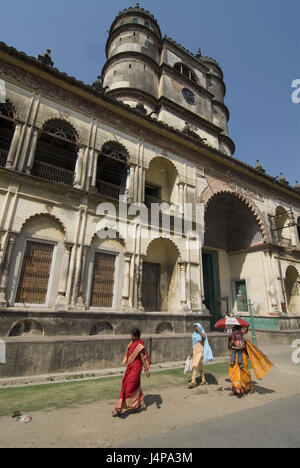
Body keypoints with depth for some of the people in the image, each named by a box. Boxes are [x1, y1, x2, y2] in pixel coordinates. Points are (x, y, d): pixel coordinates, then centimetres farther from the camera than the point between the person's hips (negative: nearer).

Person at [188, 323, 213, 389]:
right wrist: (192, 352, 21)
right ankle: (204, 381, 27)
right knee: (200, 367, 15)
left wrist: (199, 330, -21)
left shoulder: (201, 334, -10)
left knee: (195, 366, -15)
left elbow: (204, 336, -36)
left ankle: (193, 382, -15)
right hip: (195, 351, 9)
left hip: (200, 351, -9)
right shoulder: (195, 334, 13)